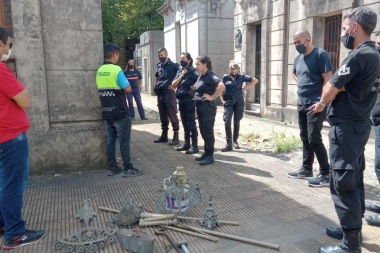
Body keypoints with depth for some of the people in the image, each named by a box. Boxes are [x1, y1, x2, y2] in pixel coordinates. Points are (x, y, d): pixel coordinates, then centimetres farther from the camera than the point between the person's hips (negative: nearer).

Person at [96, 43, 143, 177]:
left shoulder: (99, 71, 7)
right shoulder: (116, 70, -15)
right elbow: (128, 89, -13)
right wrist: (122, 85, 6)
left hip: (106, 112, 7)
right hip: (120, 113, -7)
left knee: (110, 140, 11)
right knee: (124, 141, 0)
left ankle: (112, 168, 17)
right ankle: (128, 168, 5)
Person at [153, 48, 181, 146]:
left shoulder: (173, 65, -6)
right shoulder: (159, 66, 13)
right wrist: (156, 86, 16)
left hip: (169, 93, -7)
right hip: (160, 94, 7)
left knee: (172, 116, -3)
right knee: (163, 116, 13)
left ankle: (176, 137, 4)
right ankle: (164, 135, 23)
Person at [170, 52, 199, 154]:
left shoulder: (193, 72, -8)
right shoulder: (179, 71, 12)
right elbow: (173, 85, 3)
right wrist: (181, 75, -6)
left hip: (189, 100, -7)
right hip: (181, 100, 7)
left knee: (191, 123, -4)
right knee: (185, 123, 14)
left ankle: (194, 145, 1)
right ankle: (186, 143, 23)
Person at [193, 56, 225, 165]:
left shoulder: (210, 76, -16)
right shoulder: (201, 76, 11)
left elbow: (222, 86, -32)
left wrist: (212, 97, -23)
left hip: (207, 107, -9)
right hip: (200, 107, 9)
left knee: (208, 132, -2)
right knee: (203, 132, 15)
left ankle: (210, 156, 8)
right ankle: (206, 153, 26)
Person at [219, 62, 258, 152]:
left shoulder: (241, 77, 2)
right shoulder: (225, 77, 2)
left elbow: (255, 80, 8)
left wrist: (245, 88, 1)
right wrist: (222, 100, -3)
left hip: (239, 102, 1)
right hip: (228, 102, -1)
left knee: (237, 122, 8)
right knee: (227, 121, -12)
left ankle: (235, 141, 23)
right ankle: (229, 144, -9)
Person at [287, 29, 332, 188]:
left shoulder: (320, 54, -10)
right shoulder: (298, 58, 12)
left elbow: (328, 79, -16)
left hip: (315, 105, -8)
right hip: (301, 105, 8)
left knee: (314, 139, -8)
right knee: (305, 138, 13)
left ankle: (326, 174, 3)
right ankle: (306, 169, 24)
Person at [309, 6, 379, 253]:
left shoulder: (359, 55, -18)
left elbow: (331, 89, -13)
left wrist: (322, 102, 8)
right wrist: (325, 103, 9)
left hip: (346, 127, -10)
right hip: (360, 124, 10)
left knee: (343, 184, -5)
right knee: (354, 180, 16)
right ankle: (353, 228, 29)